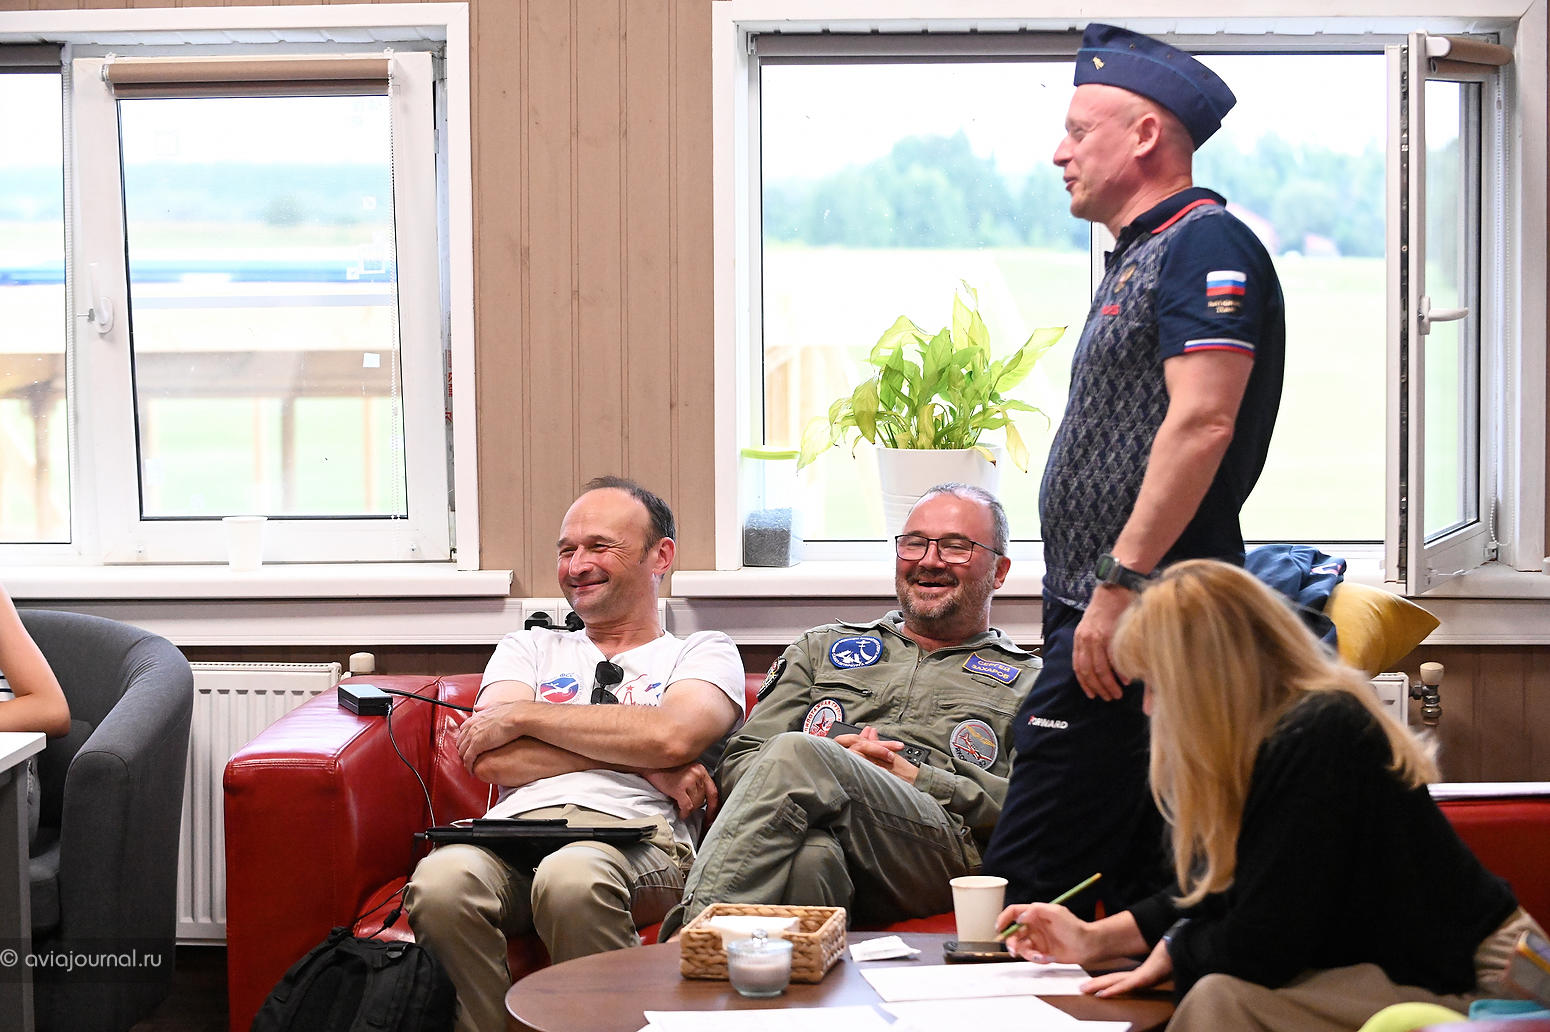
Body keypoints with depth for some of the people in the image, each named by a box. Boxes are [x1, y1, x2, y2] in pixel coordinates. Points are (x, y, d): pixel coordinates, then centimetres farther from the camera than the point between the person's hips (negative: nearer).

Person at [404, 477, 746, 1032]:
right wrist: (646, 765, 2)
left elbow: (672, 736, -2)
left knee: (571, 878, -39)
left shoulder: (704, 652, 23)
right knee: (439, 881, -34)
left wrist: (524, 715, 5)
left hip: (634, 835, -3)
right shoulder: (530, 648, 31)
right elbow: (490, 759, 11)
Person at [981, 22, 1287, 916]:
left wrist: (1119, 582, -24)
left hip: (1136, 615, -11)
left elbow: (1201, 423, -22)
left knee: (1027, 888, -11)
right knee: (1146, 887, 12)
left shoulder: (1206, 247, -11)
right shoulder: (1143, 256, 21)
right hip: (1117, 618, 11)